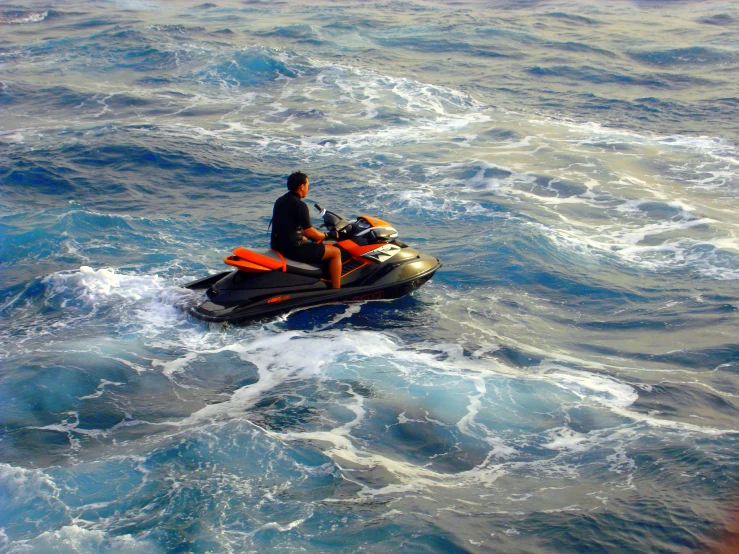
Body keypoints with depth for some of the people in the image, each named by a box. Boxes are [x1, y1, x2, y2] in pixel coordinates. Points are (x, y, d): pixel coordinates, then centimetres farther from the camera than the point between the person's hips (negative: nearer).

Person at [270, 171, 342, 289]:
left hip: (277, 246, 10)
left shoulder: (280, 201, 9)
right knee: (336, 252, 1)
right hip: (293, 249, -10)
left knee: (307, 242, 40)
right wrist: (325, 236, 0)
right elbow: (309, 231, -16)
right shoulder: (300, 205, -17)